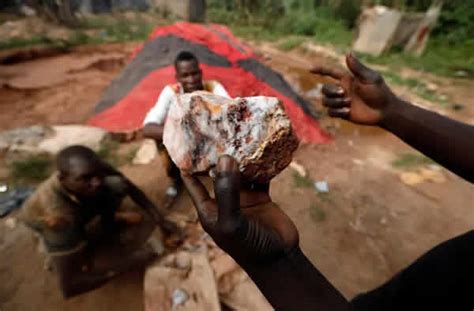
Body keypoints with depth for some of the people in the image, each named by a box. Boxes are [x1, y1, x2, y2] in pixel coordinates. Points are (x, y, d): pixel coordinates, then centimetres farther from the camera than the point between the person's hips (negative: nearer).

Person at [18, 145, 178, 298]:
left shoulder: (90, 170, -34)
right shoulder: (57, 214, -45)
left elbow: (130, 187, -17)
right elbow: (69, 286, -42)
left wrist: (160, 220, -27)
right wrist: (139, 257, -42)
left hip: (81, 207, 4)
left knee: (118, 185, -26)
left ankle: (107, 224, 3)